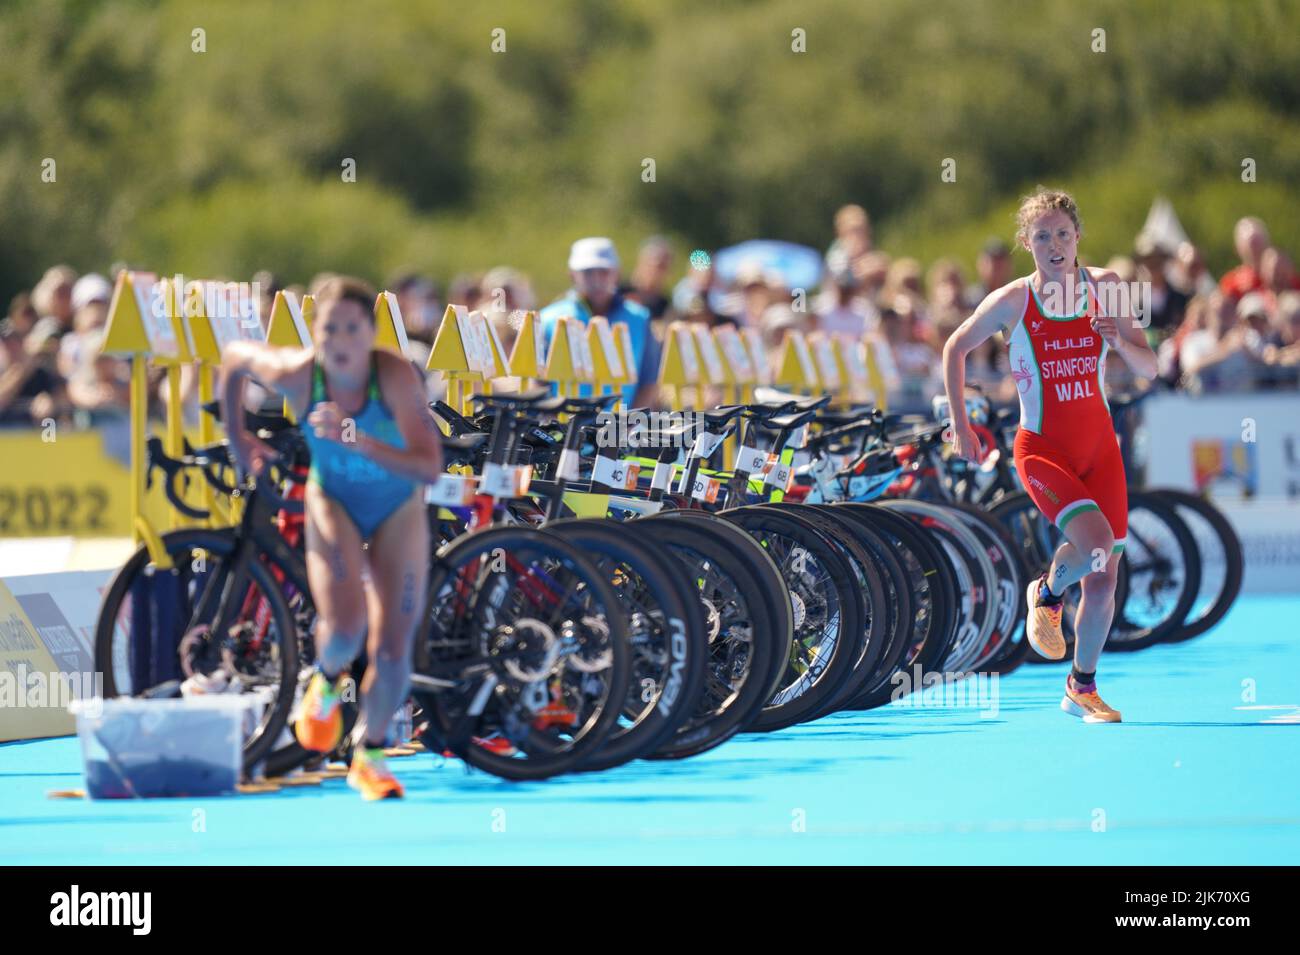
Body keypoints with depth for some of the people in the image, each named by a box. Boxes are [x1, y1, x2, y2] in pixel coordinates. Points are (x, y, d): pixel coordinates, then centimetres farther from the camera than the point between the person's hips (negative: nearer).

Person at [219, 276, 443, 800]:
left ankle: (370, 754, 24)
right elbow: (234, 356, -6)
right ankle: (327, 680, 15)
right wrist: (236, 437, 2)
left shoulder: (396, 375, -32)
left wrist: (358, 441, -52)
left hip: (398, 508, 0)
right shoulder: (295, 373, -28)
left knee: (391, 652, -2)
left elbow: (428, 466, -39)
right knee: (345, 628, -22)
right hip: (333, 501, 0)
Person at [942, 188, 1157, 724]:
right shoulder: (1013, 301, -10)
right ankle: (1047, 595, 8)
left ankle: (1082, 689, 22)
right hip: (1041, 450, -3)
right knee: (1094, 545, -26)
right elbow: (956, 348, 5)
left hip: (1099, 445, 3)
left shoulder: (1104, 288, -2)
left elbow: (1148, 369, 3)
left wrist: (1121, 342, -19)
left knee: (1102, 580, 2)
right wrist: (959, 424, 2)